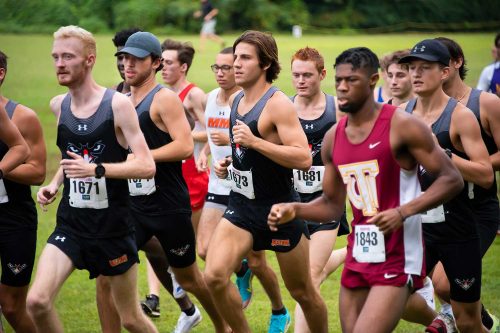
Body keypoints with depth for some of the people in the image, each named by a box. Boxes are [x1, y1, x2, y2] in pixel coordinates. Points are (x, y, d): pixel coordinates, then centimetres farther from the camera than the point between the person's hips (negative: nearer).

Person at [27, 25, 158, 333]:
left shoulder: (118, 105, -12)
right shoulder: (58, 105, 5)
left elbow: (147, 166, -16)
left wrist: (97, 170, -29)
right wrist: (54, 184, 6)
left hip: (113, 226, -4)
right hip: (71, 224, 4)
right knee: (37, 301, -17)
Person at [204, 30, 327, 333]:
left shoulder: (278, 104, -17)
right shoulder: (236, 101, 8)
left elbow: (304, 159, -27)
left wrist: (254, 141, -30)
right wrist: (227, 163, 7)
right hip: (241, 205, 6)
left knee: (303, 292, 9)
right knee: (215, 275, -15)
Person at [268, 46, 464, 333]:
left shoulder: (402, 126, -11)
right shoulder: (333, 139, 8)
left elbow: (451, 179, -11)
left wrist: (403, 212, -22)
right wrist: (294, 210, -1)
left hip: (397, 259, -7)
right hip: (357, 256, 7)